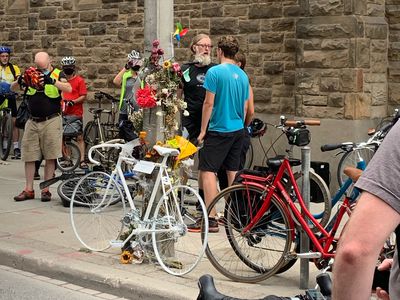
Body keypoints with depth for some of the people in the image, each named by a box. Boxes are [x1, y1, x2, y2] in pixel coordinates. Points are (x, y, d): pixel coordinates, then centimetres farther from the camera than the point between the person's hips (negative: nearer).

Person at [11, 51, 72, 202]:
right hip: (33, 121, 4)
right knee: (29, 157, 5)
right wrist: (19, 81, -17)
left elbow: (69, 89, -22)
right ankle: (28, 190, 13)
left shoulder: (57, 74, -4)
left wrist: (52, 81, -36)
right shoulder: (31, 74, 5)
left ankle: (46, 190, 8)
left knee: (50, 157, -1)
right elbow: (12, 88, 6)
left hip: (51, 121, -3)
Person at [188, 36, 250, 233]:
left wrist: (203, 130, -6)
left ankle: (210, 219, -11)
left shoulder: (215, 72, -11)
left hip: (219, 130, -7)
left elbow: (209, 103, -13)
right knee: (233, 171, 14)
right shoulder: (243, 75, 9)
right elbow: (244, 106, 15)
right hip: (238, 130, 7)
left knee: (208, 171, -6)